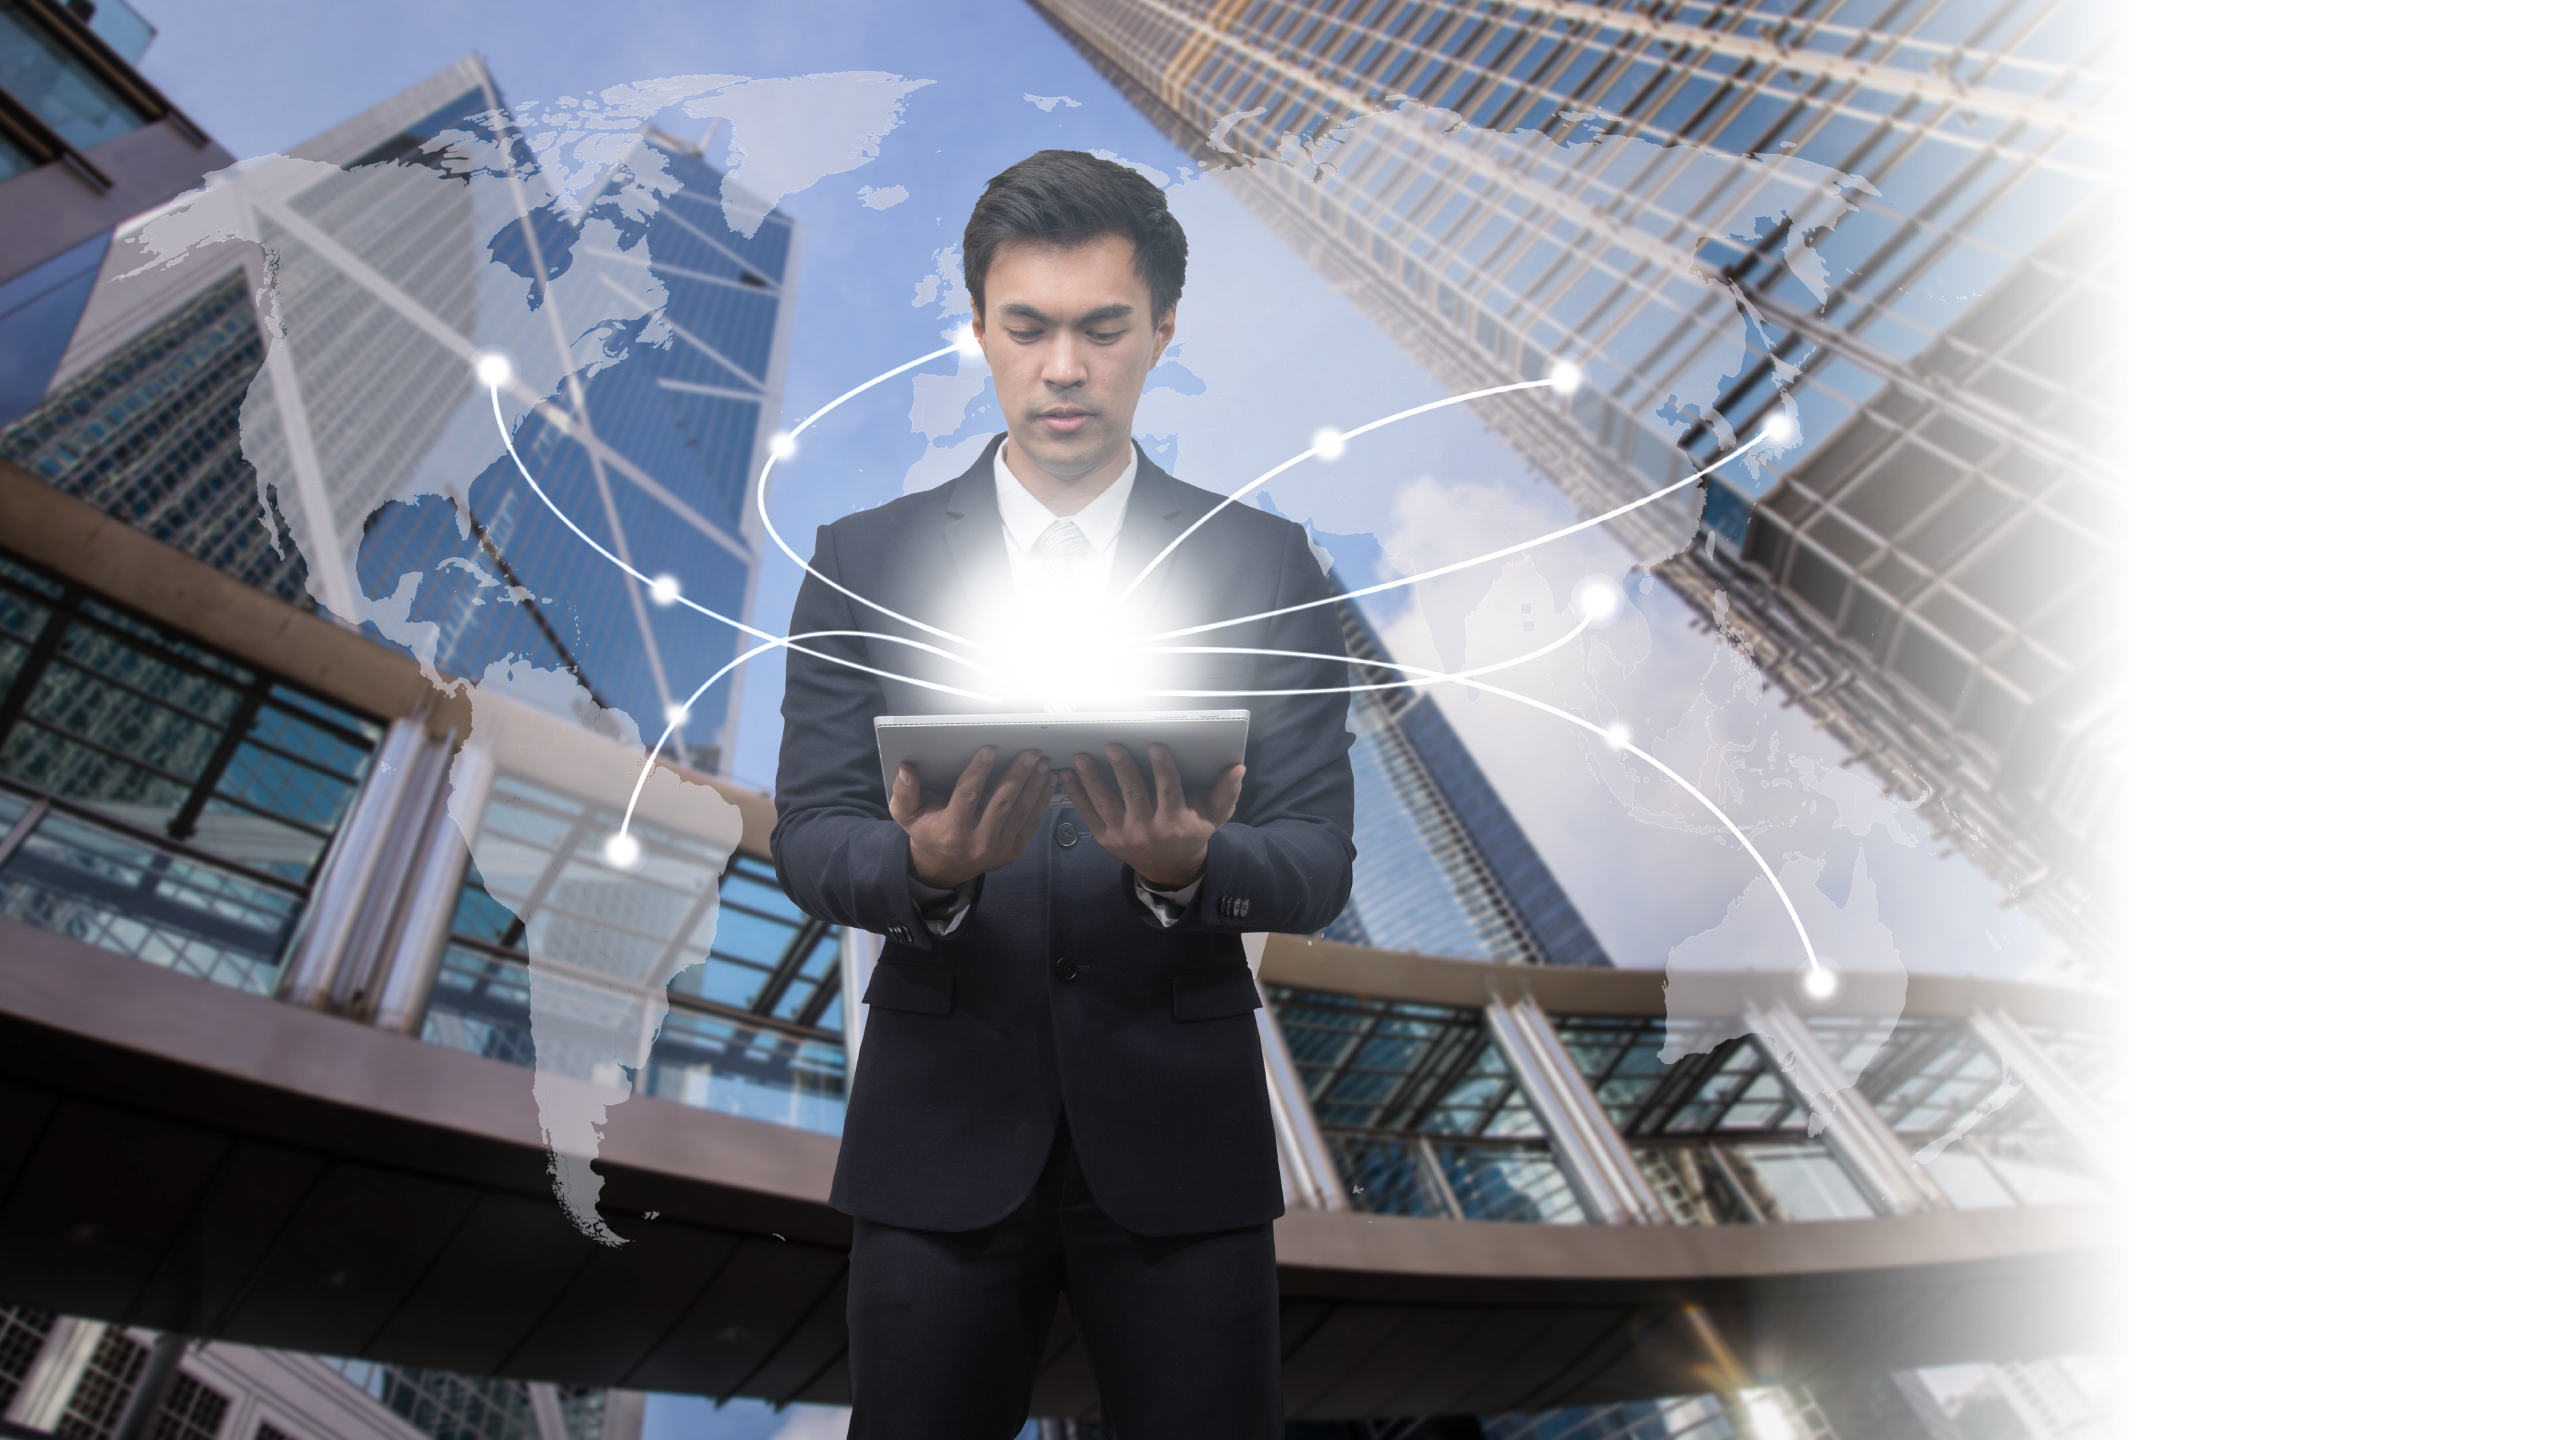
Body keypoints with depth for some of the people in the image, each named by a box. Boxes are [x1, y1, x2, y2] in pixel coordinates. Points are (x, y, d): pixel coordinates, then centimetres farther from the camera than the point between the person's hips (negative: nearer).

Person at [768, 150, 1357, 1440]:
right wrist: (924, 864, -23)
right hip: (940, 1135, 1)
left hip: (1179, 1135, 0)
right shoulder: (863, 561, 2)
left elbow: (1318, 859, -5)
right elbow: (806, 835, -1)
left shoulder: (1264, 565, 0)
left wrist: (1188, 865, -26)